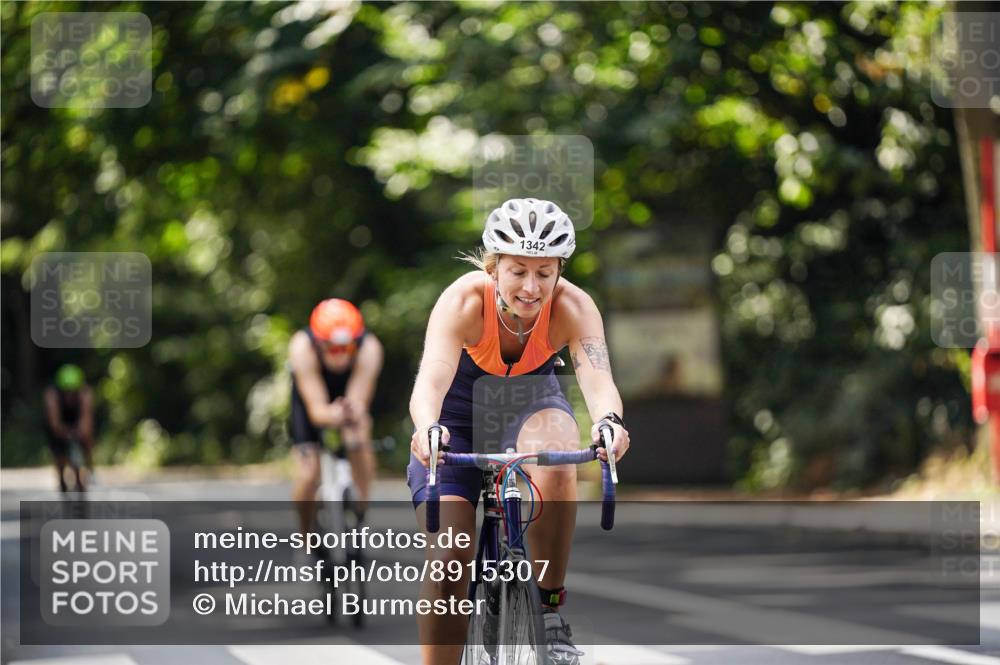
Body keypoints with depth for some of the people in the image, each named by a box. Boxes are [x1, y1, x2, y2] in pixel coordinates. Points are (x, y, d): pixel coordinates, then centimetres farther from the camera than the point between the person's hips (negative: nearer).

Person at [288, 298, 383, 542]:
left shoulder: (370, 348, -36)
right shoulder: (302, 347, -38)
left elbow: (358, 402, -39)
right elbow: (316, 409, -41)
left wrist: (353, 417, -62)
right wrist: (333, 416, -63)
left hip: (348, 396, 1)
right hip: (313, 397, -1)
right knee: (307, 475, -16)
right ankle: (305, 537, 8)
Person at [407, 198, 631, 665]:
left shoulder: (573, 307, -26)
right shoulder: (464, 301, -31)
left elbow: (598, 381, -40)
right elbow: (430, 380, -44)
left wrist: (610, 422, -64)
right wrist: (427, 430, -66)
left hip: (531, 404, 1)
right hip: (460, 419, -1)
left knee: (556, 464, -36)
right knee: (447, 562, -15)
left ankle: (551, 611, -19)